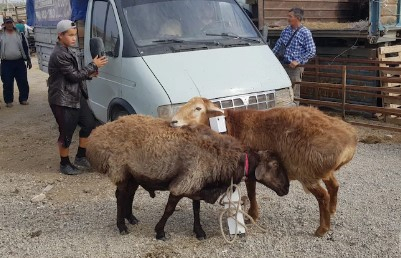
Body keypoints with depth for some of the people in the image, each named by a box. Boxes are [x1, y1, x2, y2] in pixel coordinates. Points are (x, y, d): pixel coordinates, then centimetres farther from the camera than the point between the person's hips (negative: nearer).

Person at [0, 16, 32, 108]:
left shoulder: (19, 34, 6)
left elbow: (26, 48, 10)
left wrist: (28, 60, 8)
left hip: (19, 62, 1)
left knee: (23, 82, 3)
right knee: (7, 83, 3)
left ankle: (23, 99, 16)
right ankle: (8, 101, 13)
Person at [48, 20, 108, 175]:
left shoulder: (65, 52, 13)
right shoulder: (59, 55, -19)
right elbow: (74, 75, -19)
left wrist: (88, 74, 4)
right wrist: (93, 65, -10)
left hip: (76, 97, 10)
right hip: (63, 101, -10)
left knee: (89, 124, 13)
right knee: (66, 133, 0)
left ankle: (81, 158, 26)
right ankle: (65, 164, 18)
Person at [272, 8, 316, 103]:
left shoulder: (305, 33, -9)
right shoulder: (286, 30, 9)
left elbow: (312, 51, -12)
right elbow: (278, 45, 18)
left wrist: (298, 61, -16)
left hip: (295, 67, -6)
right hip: (283, 65, 6)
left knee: (294, 93, 0)